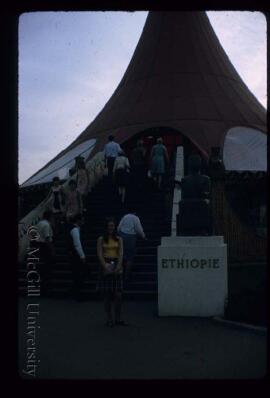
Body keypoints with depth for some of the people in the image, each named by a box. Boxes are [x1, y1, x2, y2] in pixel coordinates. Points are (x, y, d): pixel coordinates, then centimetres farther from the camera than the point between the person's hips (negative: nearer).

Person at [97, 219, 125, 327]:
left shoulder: (118, 239, 9)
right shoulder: (101, 239, 4)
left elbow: (121, 254, 0)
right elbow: (99, 254, -4)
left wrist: (118, 266, -13)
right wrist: (105, 266, -15)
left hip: (117, 265, 2)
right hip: (106, 265, -2)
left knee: (118, 294, -1)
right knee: (107, 294, 1)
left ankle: (118, 318, 8)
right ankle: (109, 319, 9)